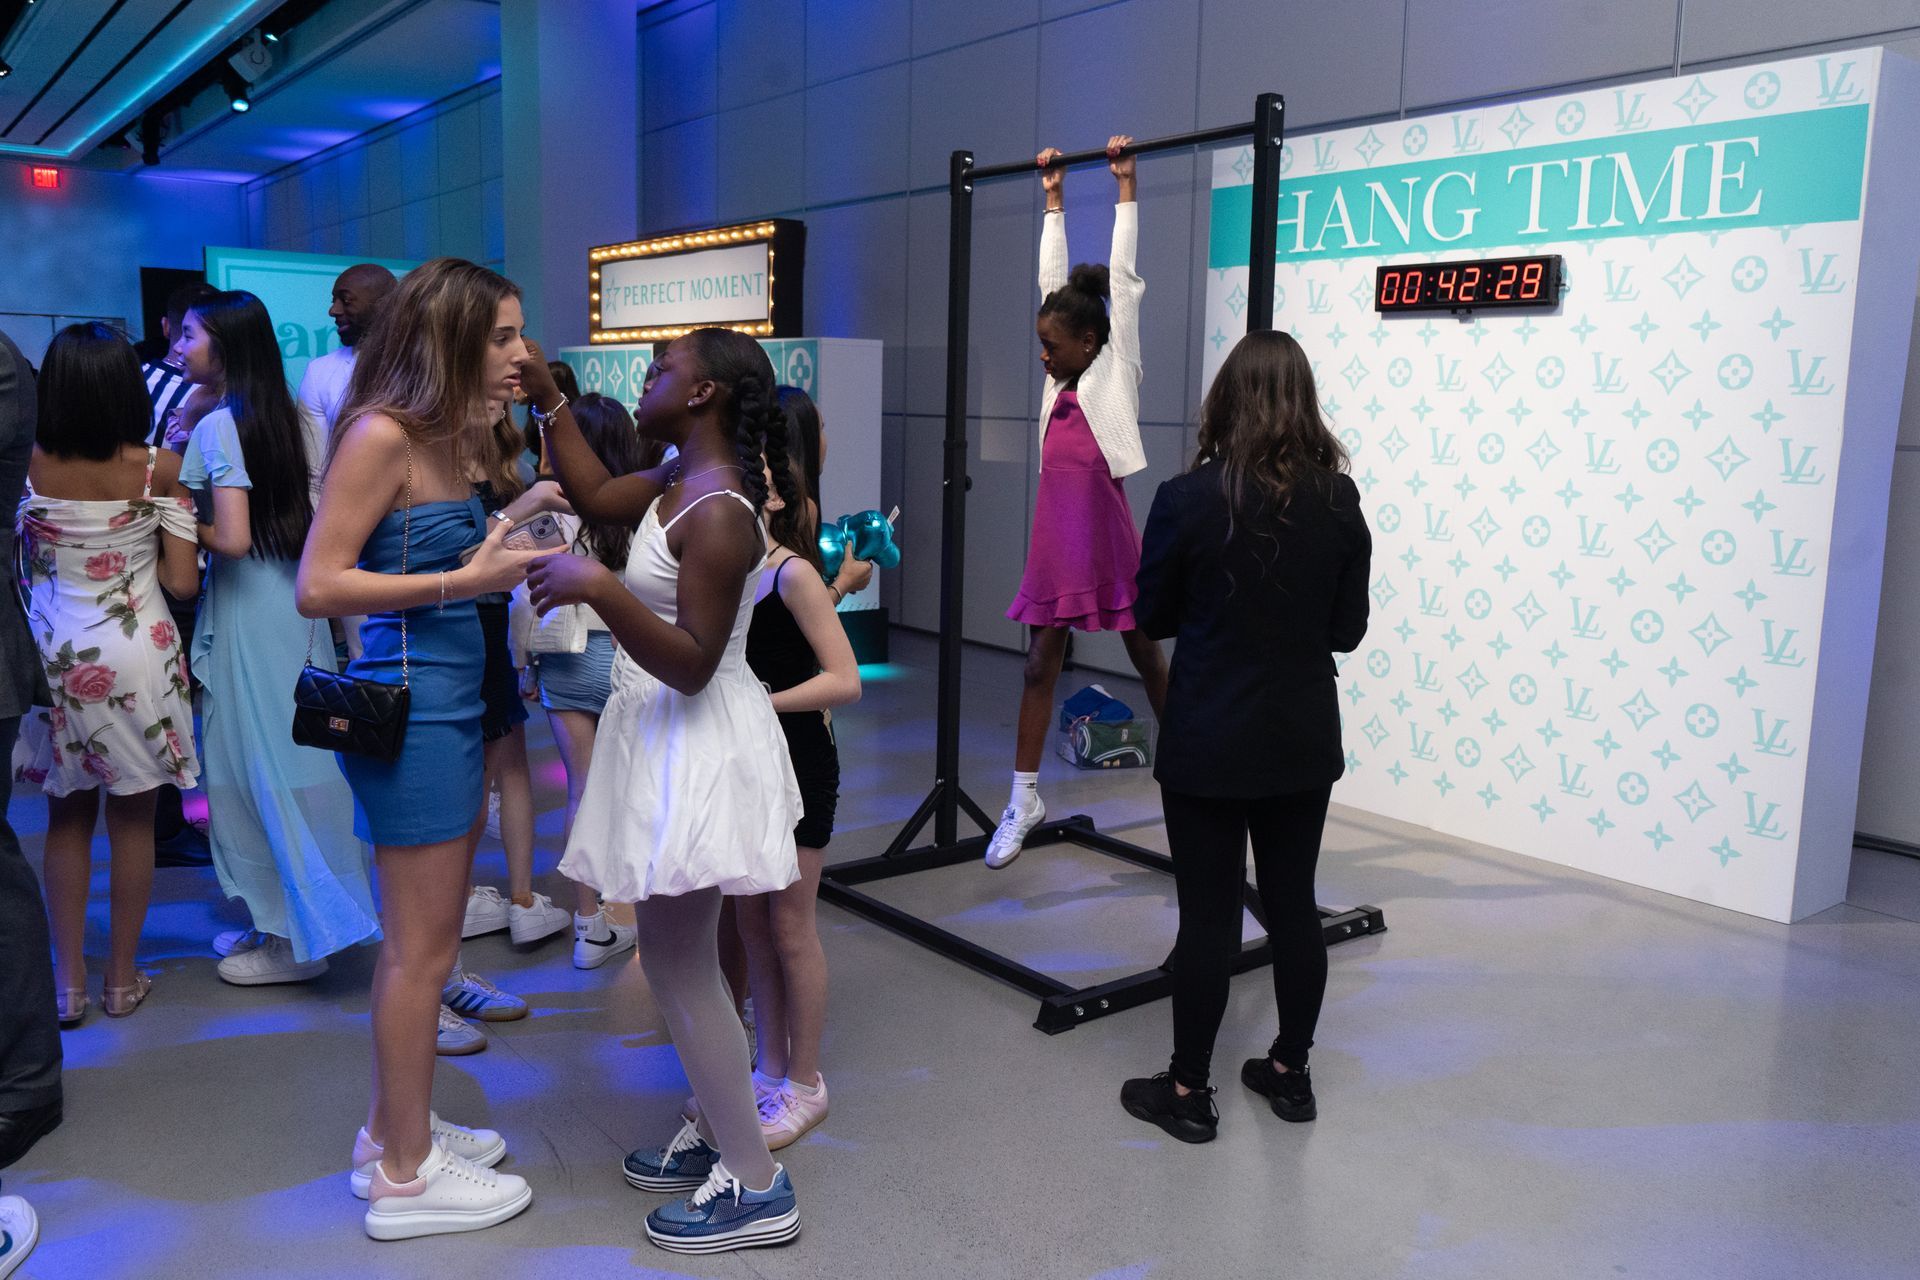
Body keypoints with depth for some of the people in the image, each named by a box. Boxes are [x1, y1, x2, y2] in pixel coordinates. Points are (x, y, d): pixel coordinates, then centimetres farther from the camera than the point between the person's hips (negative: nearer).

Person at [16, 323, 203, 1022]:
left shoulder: (28, 463, -7)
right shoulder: (160, 468, -11)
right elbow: (183, 580, -9)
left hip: (53, 655, 2)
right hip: (135, 655, -1)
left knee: (67, 815, 15)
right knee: (132, 819, 10)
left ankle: (68, 981, 19)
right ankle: (122, 978, 19)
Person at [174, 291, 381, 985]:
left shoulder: (217, 426, -15)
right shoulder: (292, 417, 7)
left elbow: (232, 539, -23)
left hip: (245, 608, -8)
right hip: (294, 598, 8)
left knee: (255, 764, 2)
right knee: (293, 757, 14)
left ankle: (292, 938, 11)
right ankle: (279, 922, 27)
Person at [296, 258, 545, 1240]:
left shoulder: (446, 438, 11)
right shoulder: (382, 435, -15)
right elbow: (317, 587, -18)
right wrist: (465, 581, -21)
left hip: (451, 699, 9)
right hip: (409, 702, -9)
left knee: (423, 935, 18)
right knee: (421, 947, 2)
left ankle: (394, 1129, 33)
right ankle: (405, 1177, 16)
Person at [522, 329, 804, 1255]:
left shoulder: (717, 516, -23)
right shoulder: (682, 481, 6)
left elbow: (693, 664, -25)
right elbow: (596, 498, 17)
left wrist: (598, 587, -33)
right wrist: (548, 399, 15)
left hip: (695, 750, -10)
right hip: (668, 738, 10)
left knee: (676, 966, -2)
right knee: (679, 957, 19)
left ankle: (756, 1187, 9)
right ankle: (718, 1134, 34)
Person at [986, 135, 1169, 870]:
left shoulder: (1114, 371, -2)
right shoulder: (1059, 380, 11)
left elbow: (1122, 279, -3)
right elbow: (1053, 280, 17)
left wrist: (1125, 185, 0)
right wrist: (1053, 198, 23)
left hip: (1106, 533, -6)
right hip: (1054, 538, 6)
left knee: (1147, 659, 6)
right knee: (1040, 663, 7)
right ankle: (1024, 800, 15)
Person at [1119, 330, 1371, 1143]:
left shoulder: (1189, 499, -15)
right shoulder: (1340, 502, -5)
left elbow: (1152, 616, -3)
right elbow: (1347, 630, 1)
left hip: (1209, 743, -3)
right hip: (1303, 740, 4)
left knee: (1207, 914, 5)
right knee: (1293, 905, 16)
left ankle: (1188, 1091, 18)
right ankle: (1290, 1071, 31)